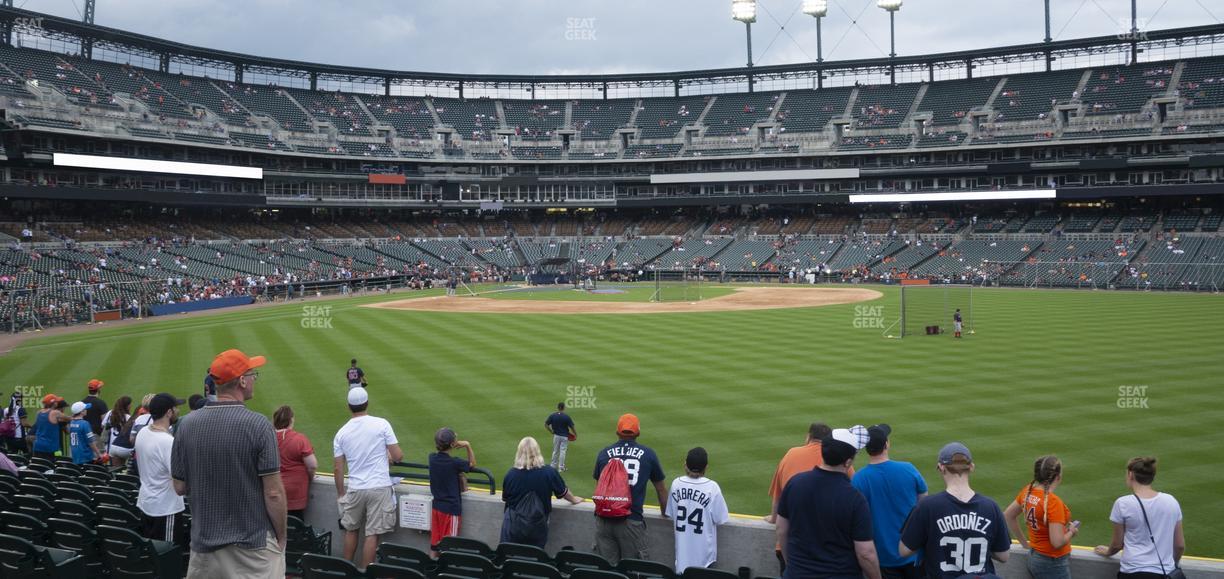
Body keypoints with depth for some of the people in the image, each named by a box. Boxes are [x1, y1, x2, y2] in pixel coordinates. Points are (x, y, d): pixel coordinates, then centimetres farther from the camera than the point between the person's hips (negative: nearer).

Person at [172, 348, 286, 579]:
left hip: (204, 543, 4)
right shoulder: (258, 425, -15)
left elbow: (180, 488, 4)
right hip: (255, 543, -4)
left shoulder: (187, 424, -2)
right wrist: (281, 538, -2)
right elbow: (273, 493, -14)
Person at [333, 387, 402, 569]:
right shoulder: (381, 424, -6)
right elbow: (398, 456, -6)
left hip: (354, 489, 3)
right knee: (372, 534, 2)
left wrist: (340, 493, 17)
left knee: (351, 530, 20)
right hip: (380, 488, -3)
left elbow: (338, 469, 4)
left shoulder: (341, 433, 2)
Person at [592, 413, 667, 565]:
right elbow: (660, 489, 15)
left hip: (604, 519, 2)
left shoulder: (603, 453, 11)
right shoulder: (648, 454, 6)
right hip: (631, 521, -2)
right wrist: (665, 513, 30)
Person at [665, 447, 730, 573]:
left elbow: (670, 514, 3)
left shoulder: (676, 484, -7)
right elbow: (720, 519, -9)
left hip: (682, 547, 3)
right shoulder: (712, 487, -16)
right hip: (703, 547, -3)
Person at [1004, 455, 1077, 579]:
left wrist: (1024, 542, 16)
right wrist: (1071, 532, -6)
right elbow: (1057, 542, -26)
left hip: (1034, 558, 7)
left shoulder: (1027, 491, -3)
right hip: (1053, 564, -7)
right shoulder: (1053, 501, -25)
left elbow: (1008, 516, 11)